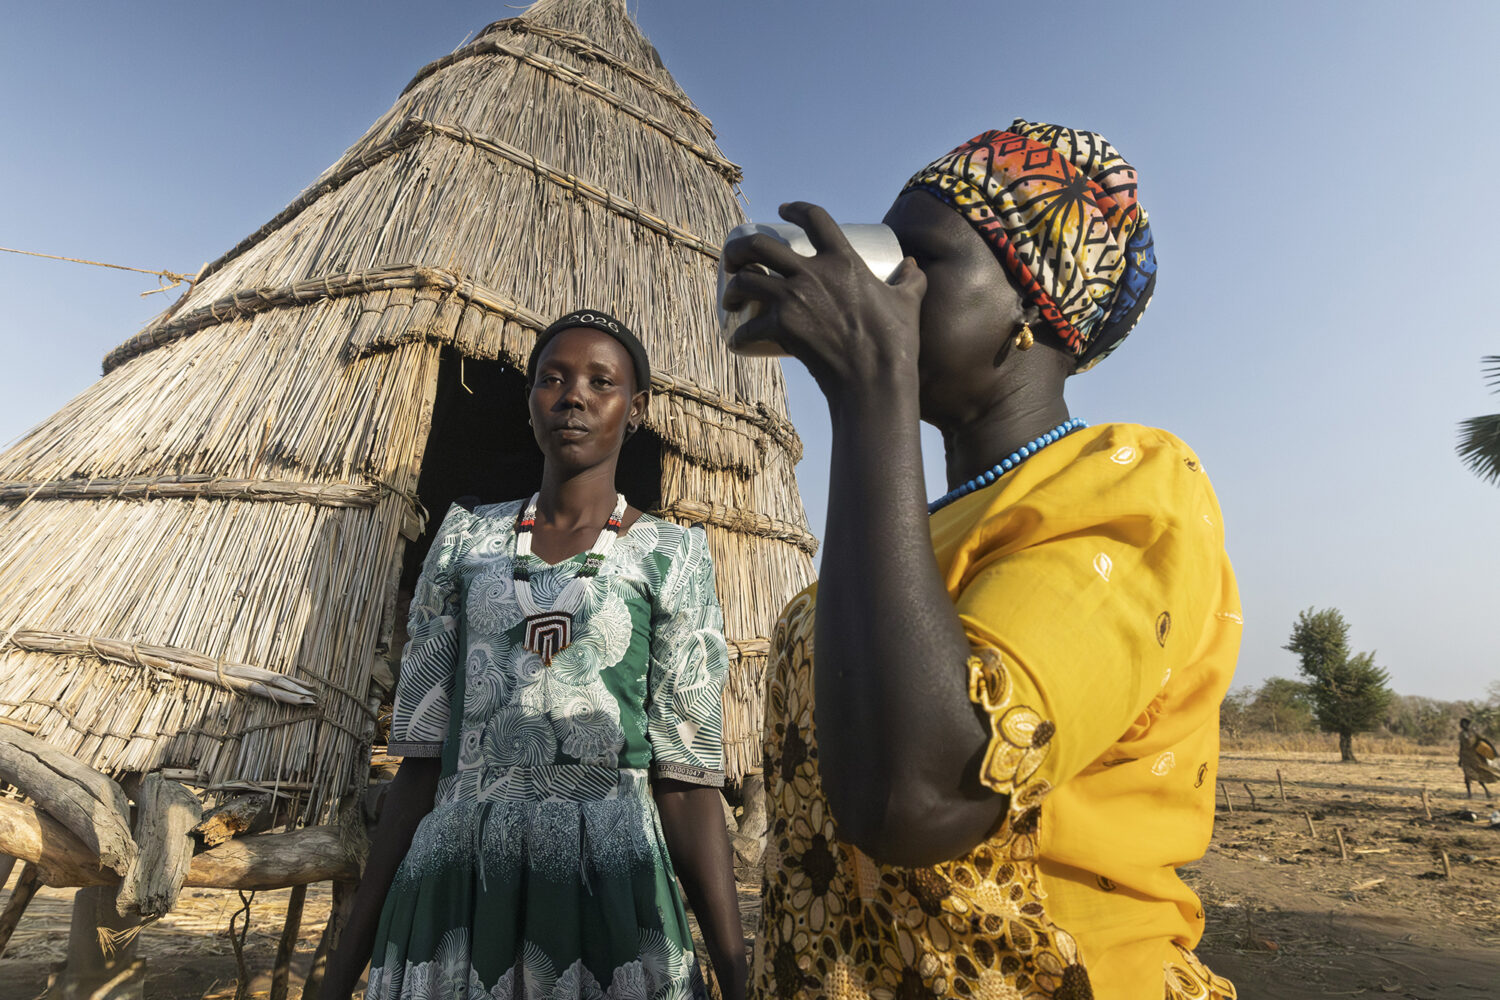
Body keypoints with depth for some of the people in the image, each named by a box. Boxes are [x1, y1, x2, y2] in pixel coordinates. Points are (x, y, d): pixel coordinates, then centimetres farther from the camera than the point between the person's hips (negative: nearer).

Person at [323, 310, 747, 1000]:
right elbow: (421, 756, 5)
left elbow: (687, 773, -5)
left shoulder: (670, 554, -1)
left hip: (609, 883, -2)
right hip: (452, 887, 3)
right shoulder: (468, 538, 6)